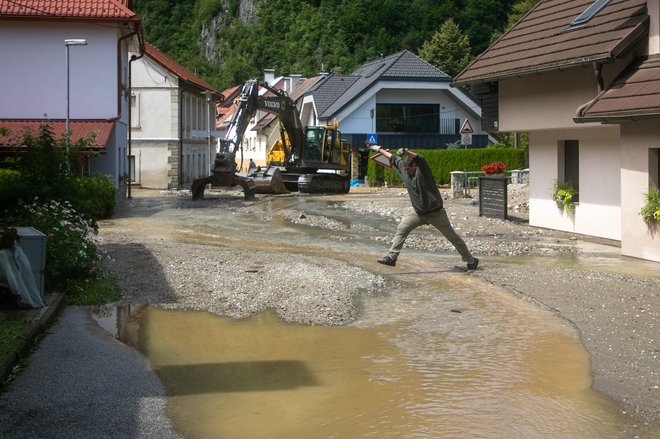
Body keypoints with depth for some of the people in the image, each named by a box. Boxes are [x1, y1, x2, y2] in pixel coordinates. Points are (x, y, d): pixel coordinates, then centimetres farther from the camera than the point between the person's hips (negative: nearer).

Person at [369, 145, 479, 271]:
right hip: (418, 213, 6)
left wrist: (407, 153, -60)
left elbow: (420, 160, -42)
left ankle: (471, 260, 17)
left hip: (435, 213, -6)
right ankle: (392, 257, -5)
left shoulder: (422, 170, -20)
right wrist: (380, 149, 22)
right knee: (402, 229, -8)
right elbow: (393, 157, 14)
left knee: (452, 237, 4)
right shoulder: (403, 168, -2)